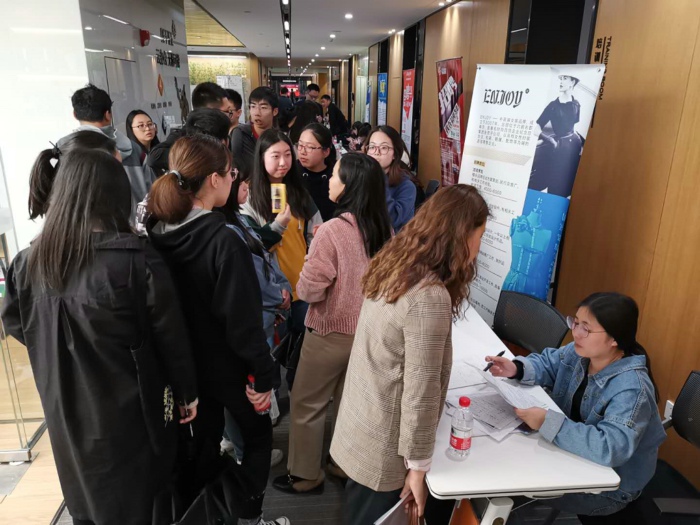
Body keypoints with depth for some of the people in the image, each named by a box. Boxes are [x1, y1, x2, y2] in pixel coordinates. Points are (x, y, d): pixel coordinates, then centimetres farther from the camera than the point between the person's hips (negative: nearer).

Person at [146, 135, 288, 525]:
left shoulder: (159, 233, -6)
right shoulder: (223, 240, -27)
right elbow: (244, 319, -26)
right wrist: (264, 375, -16)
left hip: (186, 360, 7)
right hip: (227, 364, -6)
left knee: (205, 436, 24)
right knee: (259, 435, 17)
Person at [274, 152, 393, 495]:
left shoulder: (332, 231, -24)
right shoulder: (385, 230, -5)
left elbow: (309, 290, -19)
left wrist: (302, 278, 0)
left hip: (330, 333, -6)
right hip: (369, 330, 6)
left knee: (307, 404, 14)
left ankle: (305, 476, 29)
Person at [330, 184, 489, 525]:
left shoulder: (393, 266, -2)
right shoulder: (430, 297, -29)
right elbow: (420, 392, -24)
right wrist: (417, 466, -14)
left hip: (358, 425, 8)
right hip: (382, 448, -7)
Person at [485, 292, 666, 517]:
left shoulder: (631, 389, -33)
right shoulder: (580, 352, -10)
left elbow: (610, 448, -42)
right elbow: (547, 362, 3)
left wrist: (547, 422, -44)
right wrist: (517, 368, -20)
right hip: (575, 453, 7)